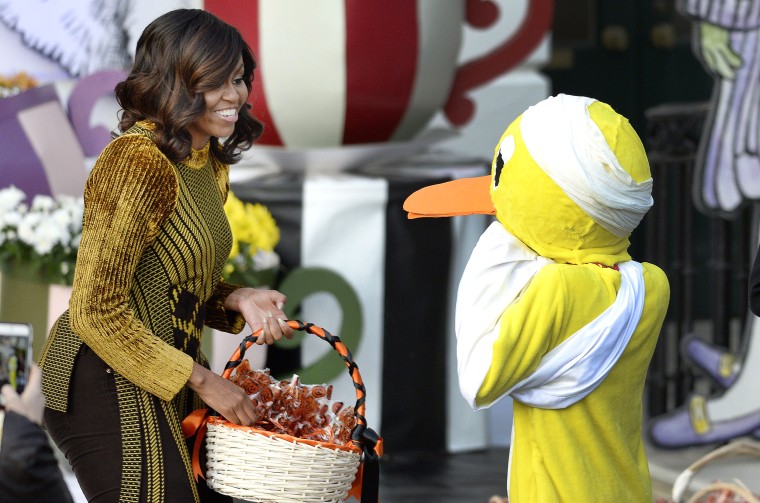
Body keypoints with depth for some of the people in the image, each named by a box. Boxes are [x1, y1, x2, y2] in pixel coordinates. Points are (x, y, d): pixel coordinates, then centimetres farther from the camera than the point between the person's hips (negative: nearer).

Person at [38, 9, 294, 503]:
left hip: (162, 383, 9)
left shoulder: (209, 165, 10)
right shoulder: (138, 162, -20)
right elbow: (96, 313, -22)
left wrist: (237, 300, -3)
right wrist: (201, 381, -17)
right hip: (109, 386, -9)